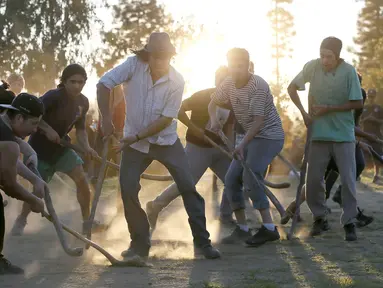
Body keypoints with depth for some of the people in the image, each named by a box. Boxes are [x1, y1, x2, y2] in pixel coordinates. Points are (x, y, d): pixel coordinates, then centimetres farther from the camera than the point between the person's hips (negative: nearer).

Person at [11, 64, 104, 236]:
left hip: (61, 146, 5)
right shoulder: (54, 96, -25)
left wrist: (87, 147, -13)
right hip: (40, 147, -5)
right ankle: (21, 221, 23)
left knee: (81, 179, -8)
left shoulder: (83, 102, -5)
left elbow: (80, 129, 3)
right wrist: (47, 129, -33)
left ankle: (87, 222, 3)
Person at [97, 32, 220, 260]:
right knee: (128, 189, -8)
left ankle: (202, 242, 2)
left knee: (188, 187, -7)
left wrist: (137, 136, -22)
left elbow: (166, 119, -17)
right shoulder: (134, 65, -16)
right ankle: (140, 243, 8)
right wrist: (106, 119, -21)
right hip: (135, 141, 1)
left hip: (166, 141, -1)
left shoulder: (177, 82, -17)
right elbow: (104, 85, -15)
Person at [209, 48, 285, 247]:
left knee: (251, 175, -25)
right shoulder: (229, 84, 2)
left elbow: (258, 120, -26)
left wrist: (242, 144, -34)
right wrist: (214, 119, -5)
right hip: (251, 137, 9)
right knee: (231, 179, 2)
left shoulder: (258, 86, -21)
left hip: (269, 135, -9)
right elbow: (213, 102, 18)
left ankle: (268, 228, -25)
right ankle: (242, 229, 10)